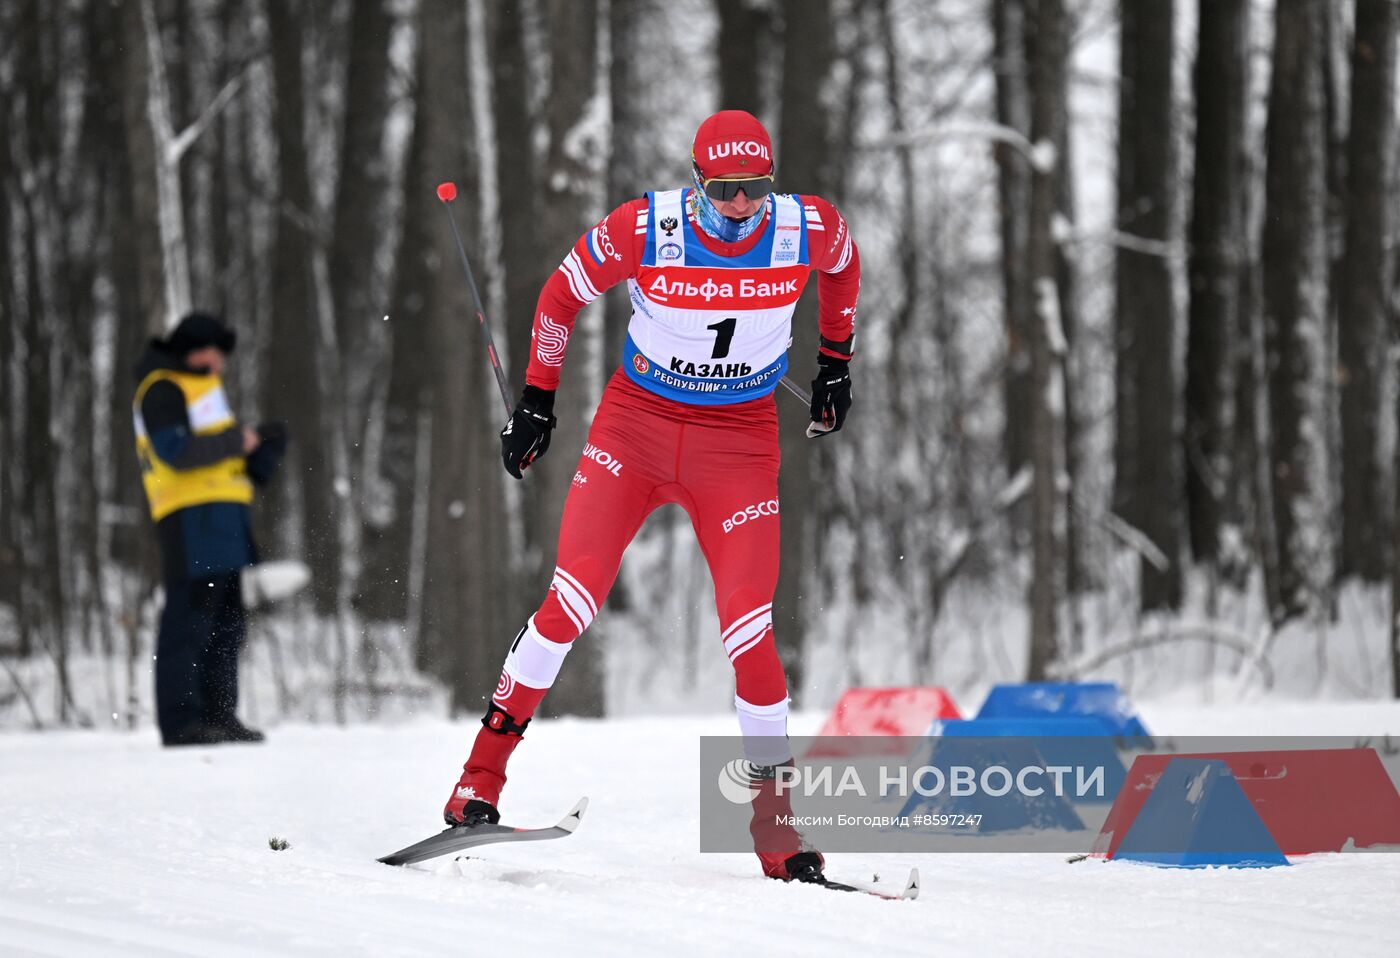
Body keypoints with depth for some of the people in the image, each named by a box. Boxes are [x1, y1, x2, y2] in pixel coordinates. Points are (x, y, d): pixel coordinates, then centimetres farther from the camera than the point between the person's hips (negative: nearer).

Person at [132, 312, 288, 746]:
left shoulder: (203, 388, 27)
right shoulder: (162, 389, -5)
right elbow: (175, 451, -19)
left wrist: (260, 444, 8)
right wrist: (236, 441, -10)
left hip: (221, 516, 10)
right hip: (190, 515, -10)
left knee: (225, 621, 10)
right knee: (190, 616, -12)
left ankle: (218, 715, 15)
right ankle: (181, 721, -13)